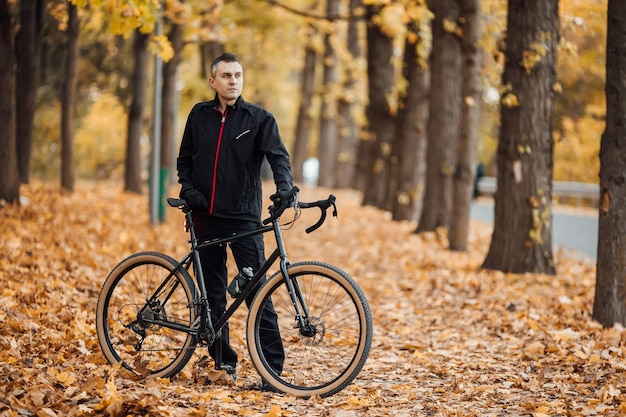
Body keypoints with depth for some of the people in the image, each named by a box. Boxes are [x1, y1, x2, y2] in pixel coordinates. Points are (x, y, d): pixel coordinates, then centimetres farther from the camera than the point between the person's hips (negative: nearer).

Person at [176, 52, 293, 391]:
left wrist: (284, 187, -29)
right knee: (212, 292, 8)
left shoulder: (259, 118, 1)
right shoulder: (200, 115, 9)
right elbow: (185, 159, 17)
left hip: (244, 219, -3)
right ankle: (223, 360, 19)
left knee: (257, 292, -9)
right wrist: (188, 189, -1)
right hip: (206, 217, 4)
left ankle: (273, 367, -8)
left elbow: (278, 156, -10)